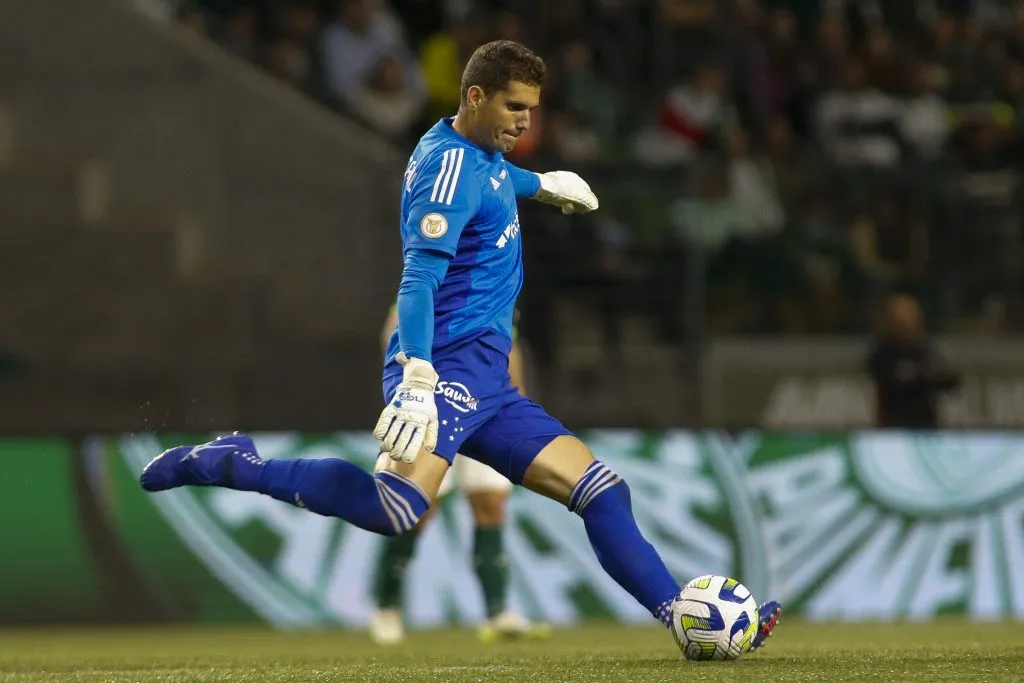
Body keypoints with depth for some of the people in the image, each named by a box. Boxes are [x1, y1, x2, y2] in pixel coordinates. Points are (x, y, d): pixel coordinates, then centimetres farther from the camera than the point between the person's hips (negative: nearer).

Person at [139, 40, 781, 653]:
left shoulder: (481, 152, 18)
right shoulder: (452, 164, -11)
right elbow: (420, 277, -24)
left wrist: (542, 184, 65)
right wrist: (417, 380, -35)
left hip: (486, 381, 10)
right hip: (449, 365, -10)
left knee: (599, 488, 8)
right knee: (400, 506, -33)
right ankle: (234, 466, -21)